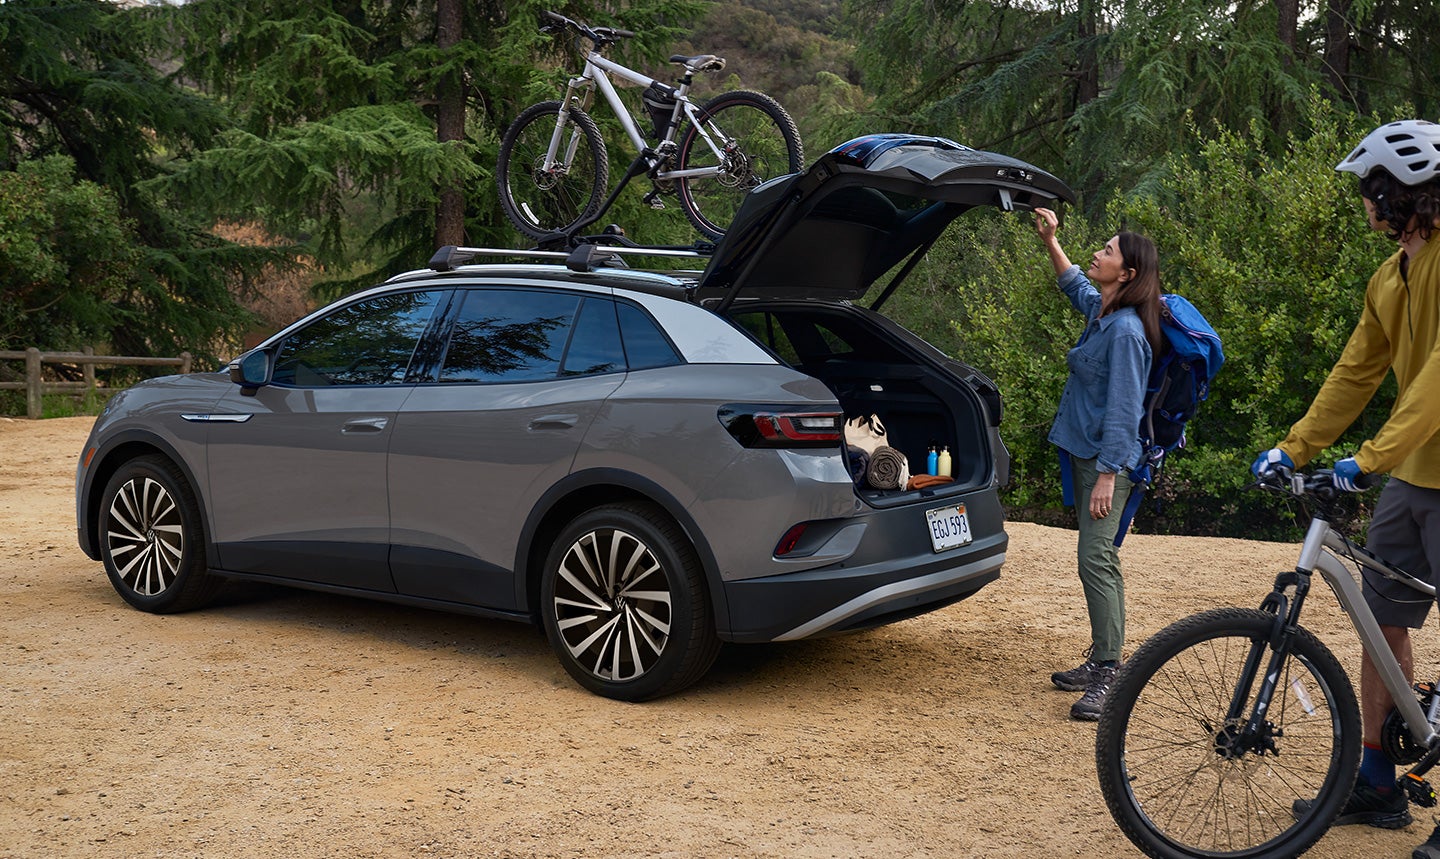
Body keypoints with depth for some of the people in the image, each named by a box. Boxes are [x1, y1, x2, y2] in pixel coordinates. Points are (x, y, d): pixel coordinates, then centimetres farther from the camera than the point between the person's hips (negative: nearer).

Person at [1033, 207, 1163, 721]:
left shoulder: (1126, 331, -18)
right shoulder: (1100, 312, 9)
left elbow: (1123, 409, -20)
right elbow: (1072, 282, 34)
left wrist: (1108, 475, -22)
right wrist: (1050, 241, 24)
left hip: (1107, 460, -10)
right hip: (1083, 452, 10)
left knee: (1096, 560, -13)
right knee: (1099, 560, 13)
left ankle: (1107, 677, -10)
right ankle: (1101, 661, 22)